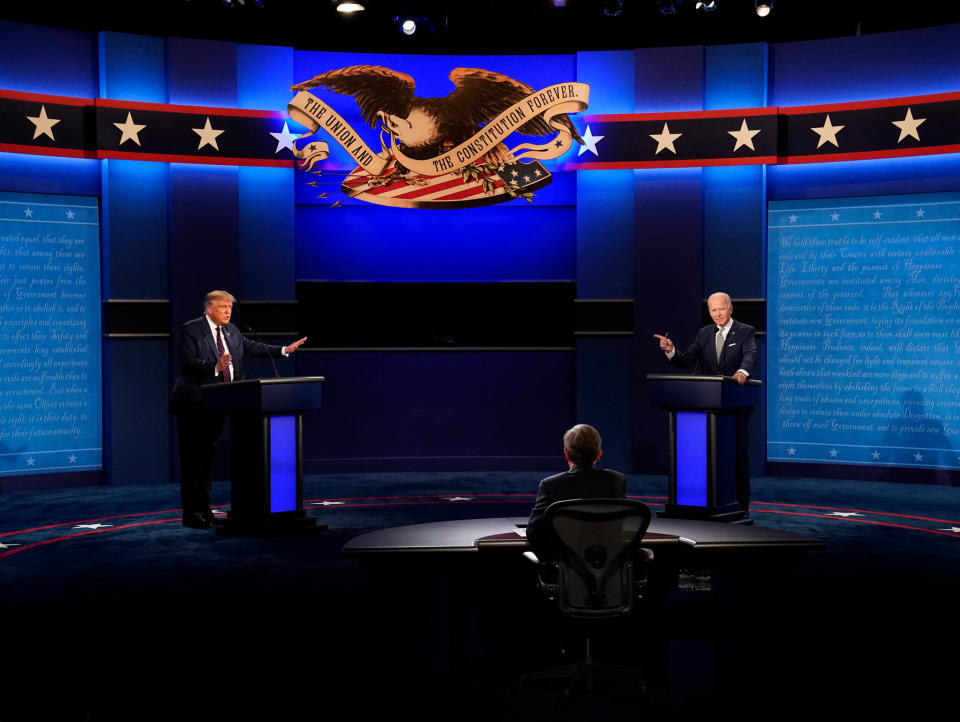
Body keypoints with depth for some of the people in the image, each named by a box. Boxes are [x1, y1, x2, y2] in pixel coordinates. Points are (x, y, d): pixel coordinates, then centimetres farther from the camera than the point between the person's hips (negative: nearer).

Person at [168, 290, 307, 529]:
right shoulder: (189, 330, -9)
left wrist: (284, 350, 8)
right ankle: (191, 513, 0)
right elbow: (186, 362, -20)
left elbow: (252, 347, 15)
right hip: (194, 404, -7)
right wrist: (215, 366, -33)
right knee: (192, 459, -4)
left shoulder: (231, 331, 13)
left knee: (207, 456, 13)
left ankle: (205, 510, 20)